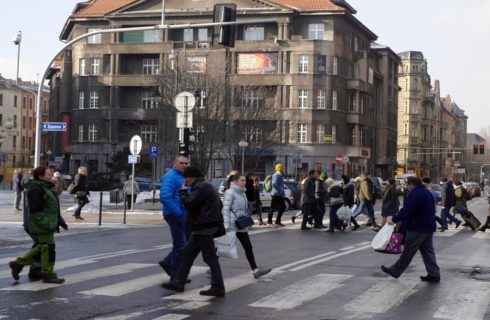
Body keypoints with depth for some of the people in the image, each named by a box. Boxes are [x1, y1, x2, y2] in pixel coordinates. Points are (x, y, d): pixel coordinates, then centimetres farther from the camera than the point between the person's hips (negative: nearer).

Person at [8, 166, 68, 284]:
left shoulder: (46, 187, 18)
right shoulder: (36, 188, -15)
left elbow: (52, 208, 23)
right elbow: (35, 209, -21)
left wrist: (60, 221, 20)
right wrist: (45, 224, -26)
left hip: (47, 224, 10)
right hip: (41, 225, -10)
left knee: (41, 248, 15)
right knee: (48, 248, -6)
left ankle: (18, 264, 23)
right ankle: (48, 275, 1)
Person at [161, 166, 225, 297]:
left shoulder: (201, 188, -14)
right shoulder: (205, 186, 20)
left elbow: (190, 204, -20)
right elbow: (219, 204, 25)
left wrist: (183, 192, -4)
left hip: (204, 228, -11)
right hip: (201, 228, 11)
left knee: (210, 257, -8)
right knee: (187, 253, 14)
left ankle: (218, 288, -5)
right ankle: (179, 282, 19)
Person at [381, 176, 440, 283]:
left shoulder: (415, 195, -18)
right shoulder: (428, 193, 15)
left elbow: (406, 210, -23)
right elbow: (432, 210, 21)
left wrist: (394, 220, -13)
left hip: (417, 228, -9)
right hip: (429, 227, 9)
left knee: (408, 251, -1)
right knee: (428, 250, 11)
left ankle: (395, 271, 8)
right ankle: (434, 274, 10)